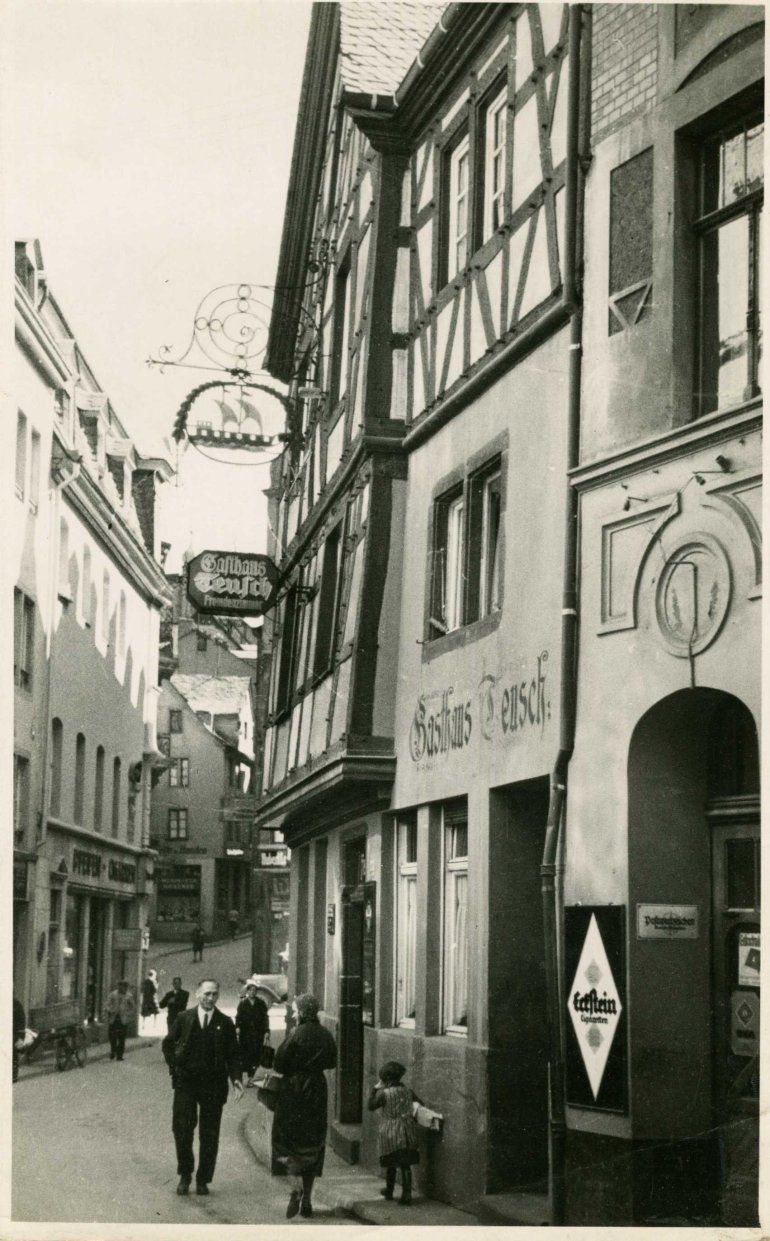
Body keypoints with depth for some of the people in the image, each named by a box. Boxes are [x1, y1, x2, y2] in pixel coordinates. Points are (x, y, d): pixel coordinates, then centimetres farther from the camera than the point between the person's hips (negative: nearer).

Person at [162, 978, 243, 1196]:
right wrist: (174, 1068, 3)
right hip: (185, 1082, 0)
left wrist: (235, 1078, -11)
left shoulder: (225, 1023, 2)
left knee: (209, 1135, 5)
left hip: (213, 1084, 0)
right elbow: (168, 1044, 13)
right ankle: (185, 1175, 14)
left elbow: (232, 1054, 3)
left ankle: (203, 1179, 17)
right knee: (182, 1129, -4)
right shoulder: (184, 1018, 3)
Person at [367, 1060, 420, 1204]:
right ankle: (407, 1194, -2)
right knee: (406, 1165, 4)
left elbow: (371, 1106, -3)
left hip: (391, 1133, -3)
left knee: (391, 1164, 13)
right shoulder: (407, 1090, 2)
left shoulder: (383, 1093, -11)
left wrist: (375, 1089, 3)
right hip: (408, 1132, 3)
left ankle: (389, 1191, 28)